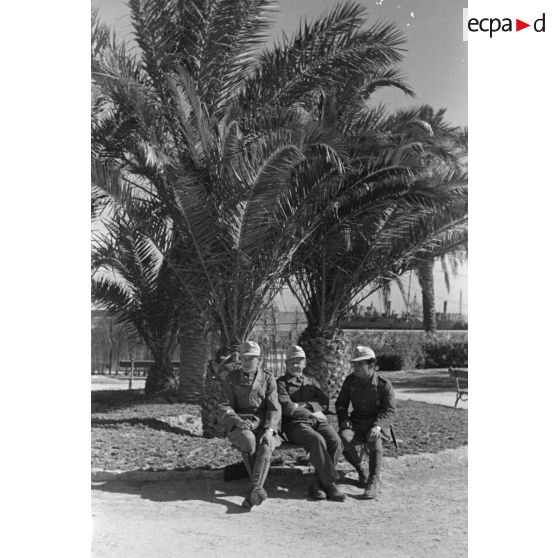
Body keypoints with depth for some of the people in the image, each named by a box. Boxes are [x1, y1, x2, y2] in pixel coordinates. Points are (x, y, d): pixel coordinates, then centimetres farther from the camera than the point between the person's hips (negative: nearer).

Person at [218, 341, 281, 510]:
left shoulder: (268, 379, 6)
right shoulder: (231, 378, 7)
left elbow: (274, 409, 0)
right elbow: (225, 407, 2)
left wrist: (269, 430, -18)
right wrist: (238, 420, -19)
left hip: (263, 425, 1)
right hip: (238, 425, 0)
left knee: (265, 447, -33)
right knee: (248, 441, -35)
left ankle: (253, 492, -40)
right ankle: (259, 488, -23)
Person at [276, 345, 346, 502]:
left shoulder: (311, 381, 25)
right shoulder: (281, 383, 11)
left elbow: (324, 402, 10)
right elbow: (286, 408, -5)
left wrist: (303, 405, -5)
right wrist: (311, 413, -4)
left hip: (319, 420, 4)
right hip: (295, 424, -4)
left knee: (336, 442, -26)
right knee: (318, 441, -34)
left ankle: (318, 483, -17)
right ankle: (329, 484, -26)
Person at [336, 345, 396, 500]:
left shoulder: (384, 384, -5)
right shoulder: (350, 381, 6)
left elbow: (390, 410, -9)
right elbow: (341, 403, 15)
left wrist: (377, 426, -27)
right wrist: (344, 419, -6)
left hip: (377, 424, -3)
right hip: (356, 423, 3)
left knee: (374, 441, -38)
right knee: (344, 438, -30)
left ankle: (373, 482, -30)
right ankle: (360, 471, -7)